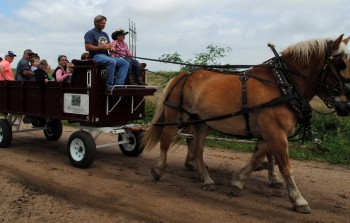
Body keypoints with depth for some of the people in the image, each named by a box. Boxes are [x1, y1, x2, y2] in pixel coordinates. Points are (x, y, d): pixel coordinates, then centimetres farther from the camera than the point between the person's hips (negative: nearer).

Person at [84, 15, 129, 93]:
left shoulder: (105, 34, 26)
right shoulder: (90, 33, 2)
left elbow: (109, 45, 23)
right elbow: (87, 47, -10)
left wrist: (111, 47, -4)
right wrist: (102, 47, -15)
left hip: (106, 55, 8)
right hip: (96, 56, -8)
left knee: (125, 63, -10)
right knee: (112, 62, -38)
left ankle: (118, 84, -22)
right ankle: (109, 86, -31)